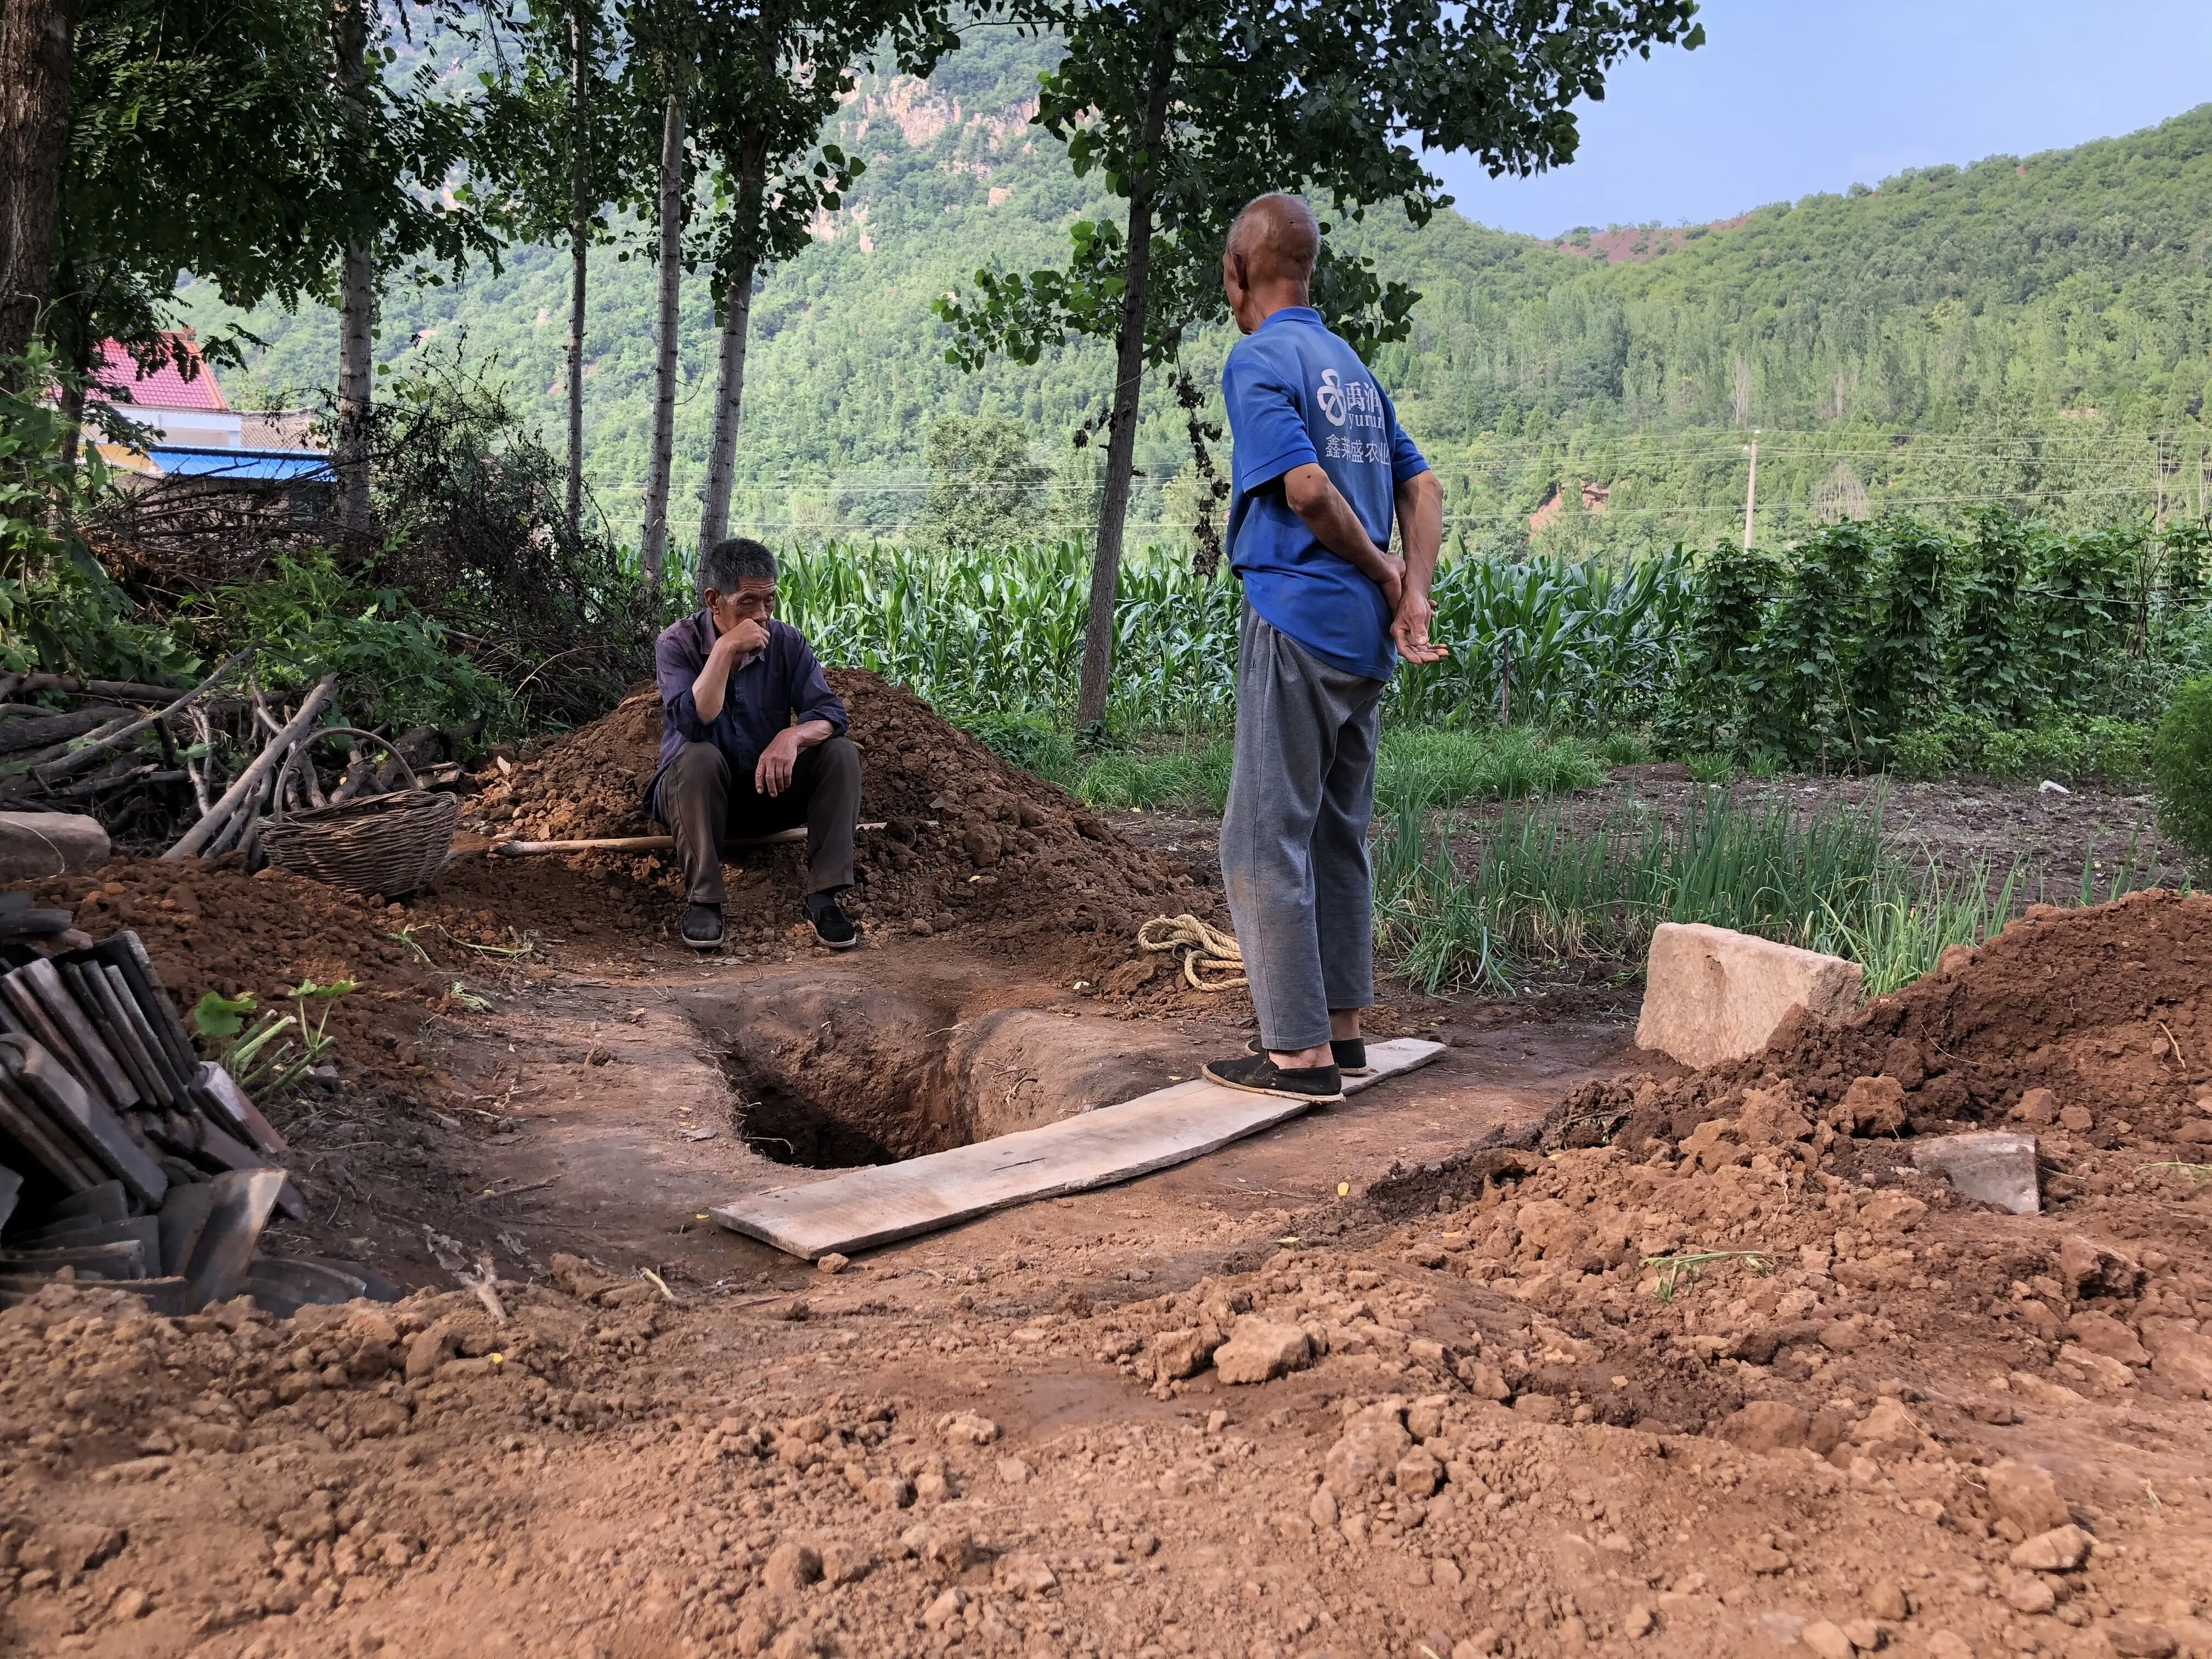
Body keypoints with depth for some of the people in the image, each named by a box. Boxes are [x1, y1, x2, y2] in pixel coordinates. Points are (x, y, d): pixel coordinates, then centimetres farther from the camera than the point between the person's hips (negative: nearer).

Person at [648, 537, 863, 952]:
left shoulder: (787, 643, -5)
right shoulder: (677, 643, -13)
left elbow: (831, 712, -15)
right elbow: (694, 724, -29)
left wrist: (793, 736, -36)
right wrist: (726, 649, -32)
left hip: (769, 792, 3)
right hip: (695, 794, -3)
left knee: (841, 753, -19)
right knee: (699, 756, -35)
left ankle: (823, 896, -21)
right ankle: (702, 901, -27)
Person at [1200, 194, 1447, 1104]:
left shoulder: (1258, 359, -8)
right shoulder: (1352, 366, 18)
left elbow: (1306, 487, -20)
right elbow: (1420, 486, 13)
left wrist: (1386, 577, -7)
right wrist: (1412, 596, 0)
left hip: (1296, 622, -8)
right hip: (1362, 634, 9)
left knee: (1265, 841, -3)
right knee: (1336, 835, 15)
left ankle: (1300, 1050, -1)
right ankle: (1338, 1025, 22)